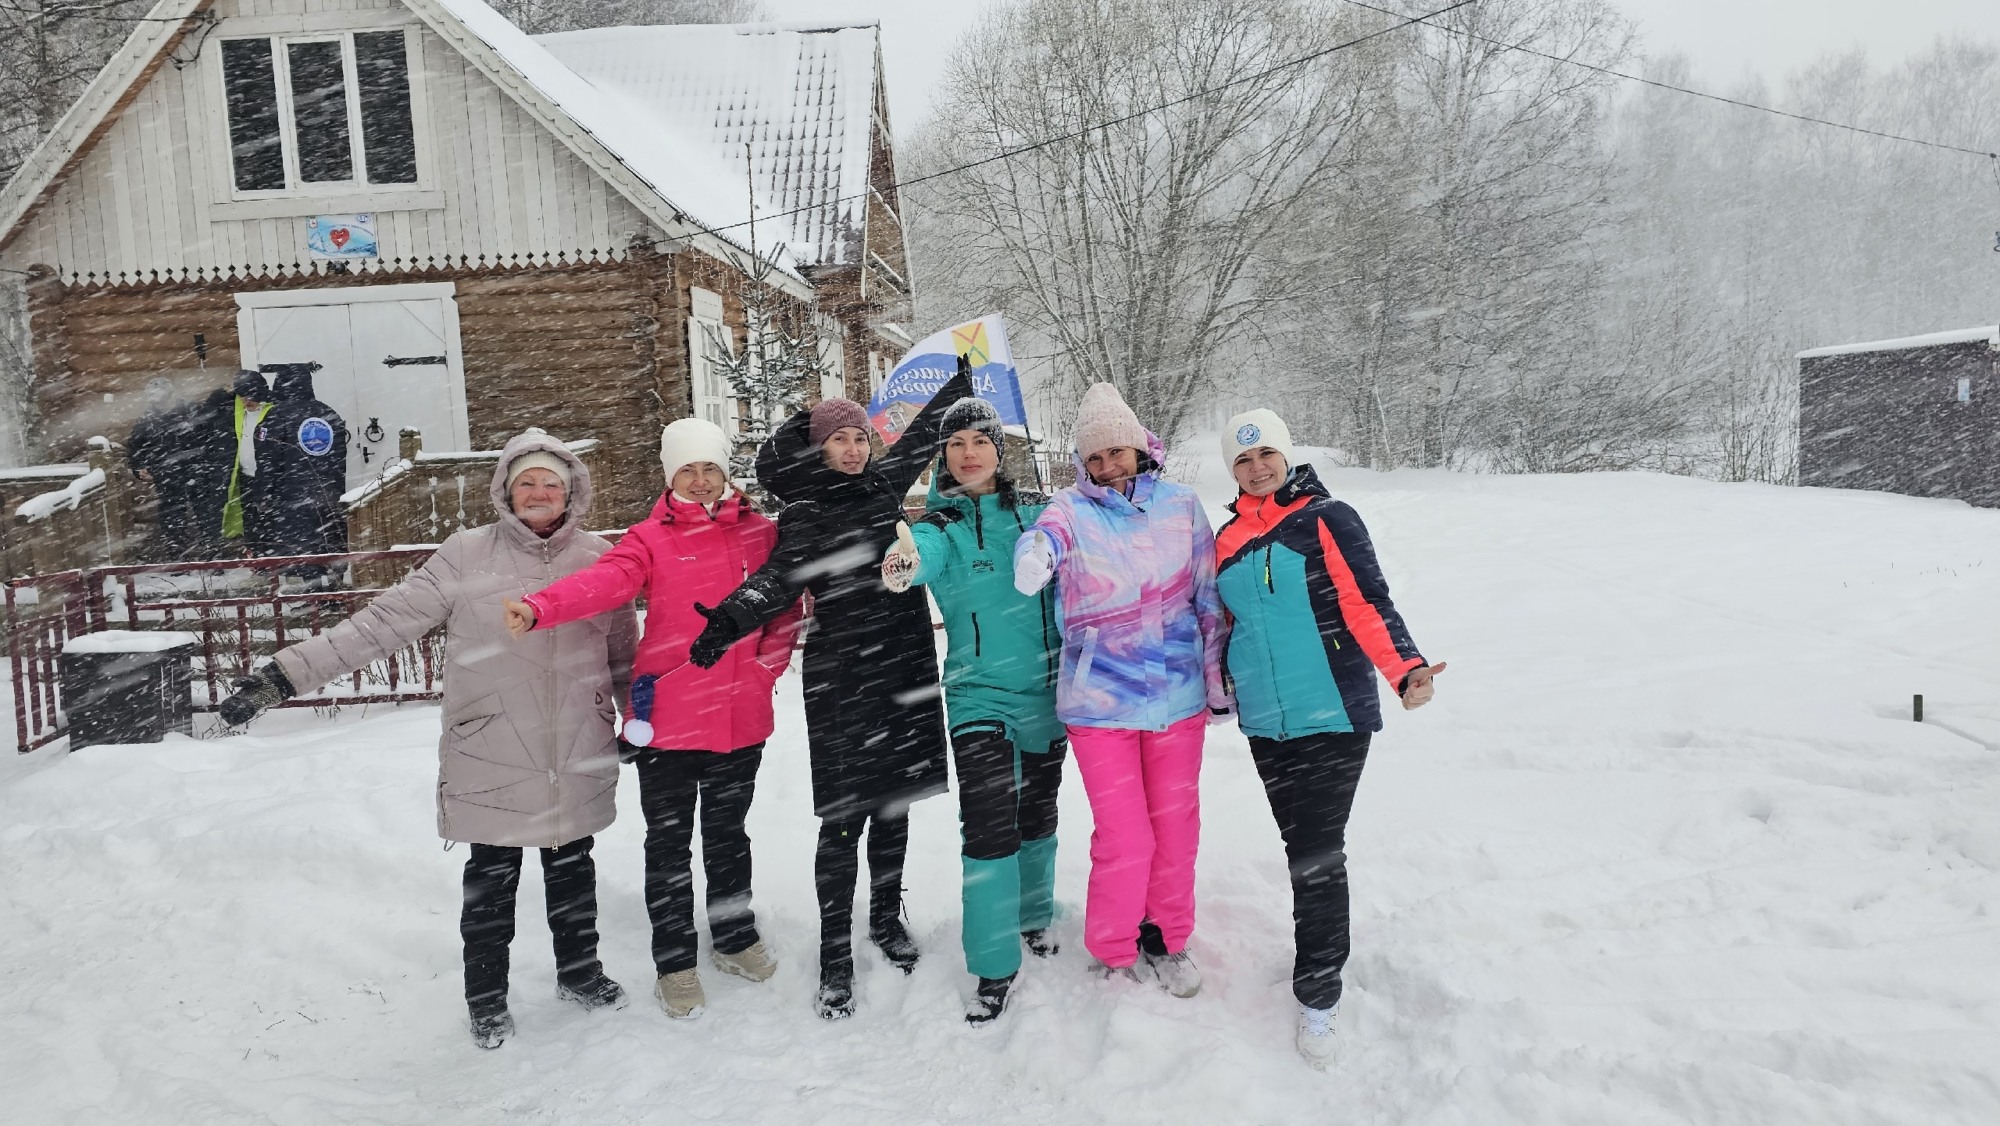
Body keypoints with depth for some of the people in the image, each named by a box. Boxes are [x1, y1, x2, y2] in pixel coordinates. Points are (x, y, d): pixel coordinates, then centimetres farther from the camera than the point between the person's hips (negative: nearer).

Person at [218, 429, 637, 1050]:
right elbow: (382, 621, -9)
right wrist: (284, 674, -14)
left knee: (572, 865, 18)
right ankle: (486, 997, 30)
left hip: (579, 758, 2)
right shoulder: (467, 555, -8)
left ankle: (580, 970, 39)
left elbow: (624, 654, 11)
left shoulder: (599, 558, 0)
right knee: (491, 874, 10)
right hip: (493, 757, -2)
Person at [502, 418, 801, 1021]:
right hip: (668, 718, -2)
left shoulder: (761, 532, 4)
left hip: (742, 717, 3)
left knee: (728, 835, 20)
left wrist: (768, 664, 1)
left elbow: (786, 604, 15)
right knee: (669, 845, 7)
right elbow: (601, 581, -24)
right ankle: (674, 962, 23)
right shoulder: (650, 539, -6)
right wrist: (537, 608, -42)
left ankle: (735, 938, 38)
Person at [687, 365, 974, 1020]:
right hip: (841, 680, -5)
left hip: (906, 670, 5)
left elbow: (925, 433, 25)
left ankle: (887, 918, 34)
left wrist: (965, 375, 34)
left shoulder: (883, 485, 11)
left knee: (894, 805, 14)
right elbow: (779, 577, -19)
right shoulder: (805, 513, -3)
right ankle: (836, 954, 9)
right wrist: (729, 620, -38)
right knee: (845, 818, -3)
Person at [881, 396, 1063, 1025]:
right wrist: (904, 563, -52)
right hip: (980, 695, -3)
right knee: (989, 824, -11)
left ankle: (1034, 916, 42)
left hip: (1047, 689, 3)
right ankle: (995, 968, 3)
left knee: (1037, 813, 18)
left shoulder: (1039, 512, 2)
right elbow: (922, 551, -30)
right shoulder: (939, 526, -6)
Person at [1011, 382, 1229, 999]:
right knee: (1123, 837, 1)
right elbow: (1047, 534, -27)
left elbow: (1209, 598, 9)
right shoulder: (1072, 508, -3)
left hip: (1178, 693, 3)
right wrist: (1034, 554, -51)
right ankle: (1113, 955, 24)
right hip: (1100, 699, -2)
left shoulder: (1181, 505, 3)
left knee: (1176, 826, 13)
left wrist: (1218, 681, 11)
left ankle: (1167, 938, 36)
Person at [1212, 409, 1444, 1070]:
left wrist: (1406, 670, -26)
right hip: (1265, 722, 5)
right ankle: (1325, 947, 29)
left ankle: (1317, 996, 4)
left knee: (1318, 851, -6)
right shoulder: (1228, 541, 10)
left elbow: (1369, 605, -13)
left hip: (1333, 715, -5)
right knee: (1300, 845, 12)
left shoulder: (1326, 520, -6)